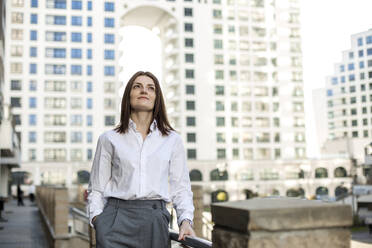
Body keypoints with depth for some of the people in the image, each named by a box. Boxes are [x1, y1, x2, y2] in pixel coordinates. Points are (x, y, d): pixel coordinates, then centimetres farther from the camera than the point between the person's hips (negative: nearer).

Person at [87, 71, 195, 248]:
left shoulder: (173, 140, 11)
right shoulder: (109, 139, 9)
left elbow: (181, 188, 10)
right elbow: (96, 188, 11)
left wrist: (186, 220, -5)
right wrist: (97, 217, -4)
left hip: (155, 220, 1)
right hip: (117, 219, -1)